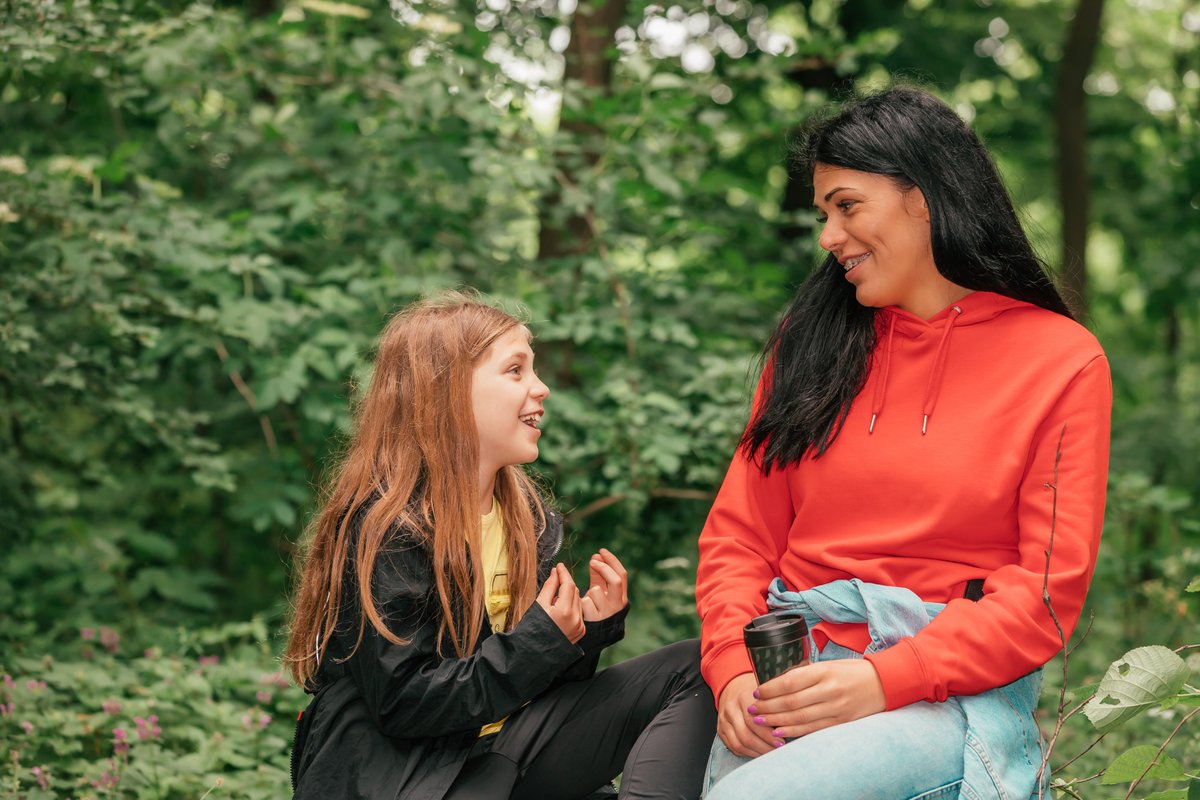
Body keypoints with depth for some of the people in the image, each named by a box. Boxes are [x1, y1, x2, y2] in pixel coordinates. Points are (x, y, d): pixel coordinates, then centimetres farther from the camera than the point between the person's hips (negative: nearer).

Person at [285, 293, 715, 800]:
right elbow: (402, 702, -19)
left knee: (690, 670, -3)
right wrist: (539, 643, -20)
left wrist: (587, 628, -6)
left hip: (498, 748, 9)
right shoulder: (384, 526, -15)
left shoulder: (525, 516, 10)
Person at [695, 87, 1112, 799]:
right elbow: (741, 534, 12)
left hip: (955, 688, -3)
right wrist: (734, 669, -8)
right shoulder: (814, 342, 15)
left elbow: (1048, 588, -4)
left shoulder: (1062, 361, 3)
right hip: (794, 669, 3)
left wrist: (888, 679, -17)